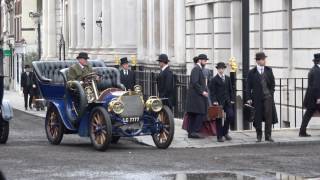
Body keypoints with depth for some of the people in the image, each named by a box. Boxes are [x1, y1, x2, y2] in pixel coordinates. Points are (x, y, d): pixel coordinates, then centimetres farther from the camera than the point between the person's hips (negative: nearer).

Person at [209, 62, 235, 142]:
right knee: (219, 119, -1)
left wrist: (232, 99, 6)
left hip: (227, 101, 4)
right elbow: (212, 92, -6)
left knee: (231, 116, -7)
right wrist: (214, 101, -15)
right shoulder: (214, 80, -2)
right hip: (218, 102, -4)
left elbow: (230, 90, 15)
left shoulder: (228, 78, 13)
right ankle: (219, 136, 6)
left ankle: (225, 132, 13)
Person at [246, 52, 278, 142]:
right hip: (257, 97, -1)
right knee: (258, 117, 2)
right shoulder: (252, 72, 1)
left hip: (267, 96, 1)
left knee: (268, 116, -5)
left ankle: (268, 135, 1)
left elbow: (272, 83, 13)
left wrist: (271, 93, 4)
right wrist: (249, 98, -5)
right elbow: (248, 86, 1)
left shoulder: (269, 70, 8)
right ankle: (259, 136, 13)